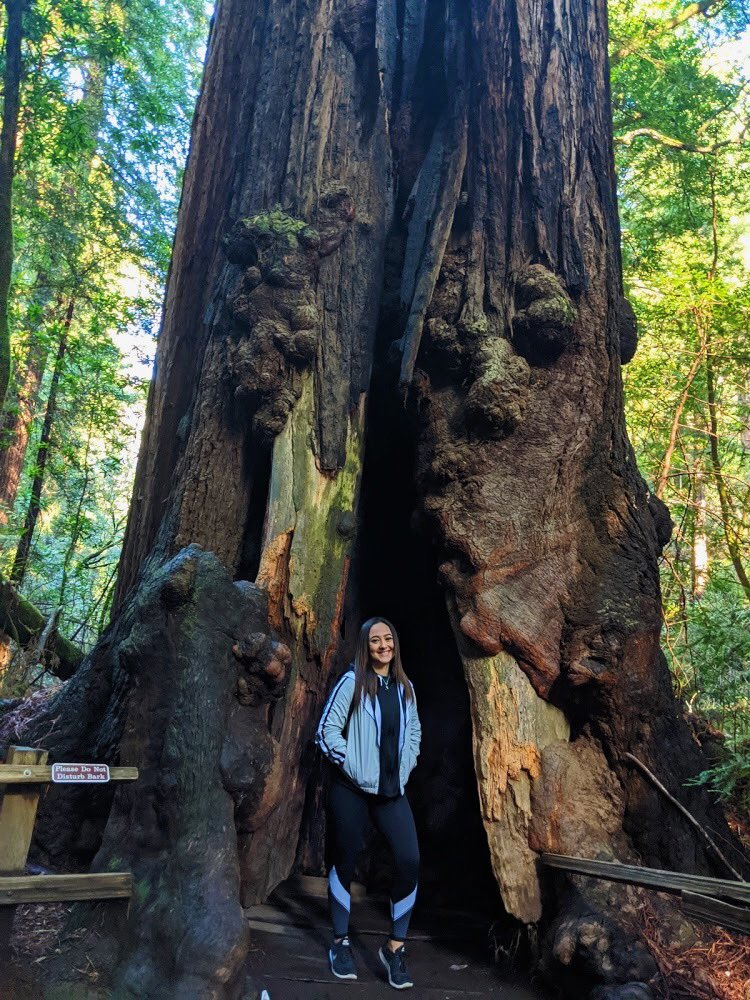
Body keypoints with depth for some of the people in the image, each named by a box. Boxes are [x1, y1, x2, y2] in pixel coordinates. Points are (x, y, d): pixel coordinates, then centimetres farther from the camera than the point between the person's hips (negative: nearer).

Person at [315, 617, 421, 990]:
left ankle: (395, 947, 11)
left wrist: (405, 769, 9)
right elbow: (327, 728, -10)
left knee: (410, 861, -6)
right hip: (352, 788, -4)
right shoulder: (352, 681, -8)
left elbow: (414, 731, 19)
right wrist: (352, 767, -12)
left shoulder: (405, 687, 8)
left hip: (392, 791, 4)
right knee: (346, 862, 7)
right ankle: (340, 942, 27)